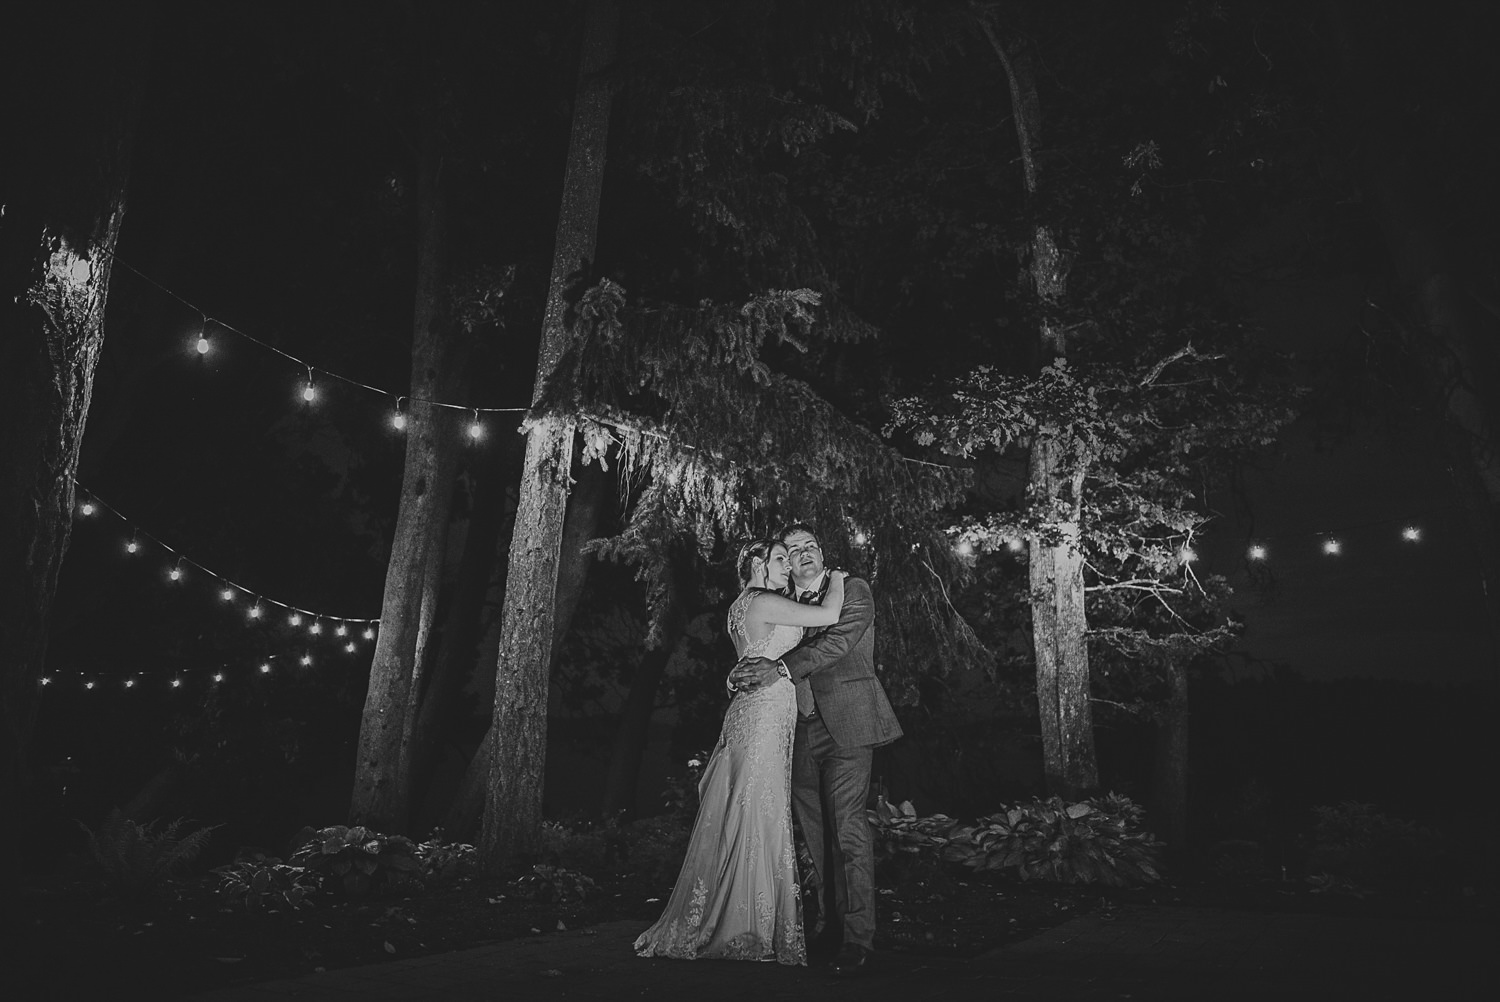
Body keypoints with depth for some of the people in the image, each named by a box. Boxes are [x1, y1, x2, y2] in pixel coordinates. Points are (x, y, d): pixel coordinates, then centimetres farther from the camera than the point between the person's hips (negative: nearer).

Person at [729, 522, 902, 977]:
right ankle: (828, 922, 18)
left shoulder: (853, 590, 5)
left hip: (845, 724, -5)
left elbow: (838, 639, -10)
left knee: (848, 825, -11)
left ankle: (857, 936, -9)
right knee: (816, 833, 7)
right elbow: (759, 651, 17)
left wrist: (781, 668, -16)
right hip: (800, 731, 5)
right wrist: (744, 673, -6)